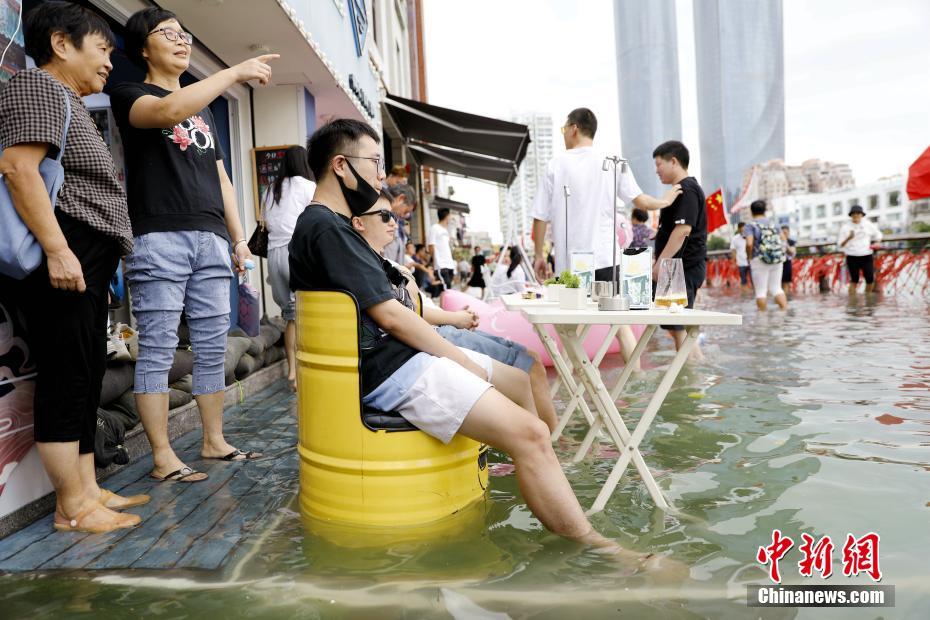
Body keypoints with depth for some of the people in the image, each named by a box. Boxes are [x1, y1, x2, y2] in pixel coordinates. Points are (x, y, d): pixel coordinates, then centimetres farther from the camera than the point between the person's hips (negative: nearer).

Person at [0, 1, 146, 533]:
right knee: (66, 376, -8)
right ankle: (72, 506, -1)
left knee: (87, 376, 9)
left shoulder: (70, 102, 27)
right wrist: (57, 249, -25)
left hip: (86, 261, 10)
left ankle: (88, 490, 16)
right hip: (62, 257, -10)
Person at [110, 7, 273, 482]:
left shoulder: (205, 111, 25)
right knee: (157, 349, -5)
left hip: (211, 239, 6)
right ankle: (163, 456, 0)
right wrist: (236, 72, -17)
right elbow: (169, 112, -19)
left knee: (212, 346, 6)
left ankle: (214, 440, 16)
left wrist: (239, 239, 15)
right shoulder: (130, 95, 6)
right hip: (159, 238, -6)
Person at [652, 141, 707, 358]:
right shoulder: (682, 190, 19)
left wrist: (660, 264, -20)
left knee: (678, 325, -5)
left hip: (685, 268, -10)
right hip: (679, 268, 10)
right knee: (674, 325, 16)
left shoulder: (687, 190, -13)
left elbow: (682, 230, -22)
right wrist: (661, 264, 21)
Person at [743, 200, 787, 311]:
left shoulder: (750, 226, -5)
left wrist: (750, 257, -3)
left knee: (761, 291, 2)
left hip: (760, 260, -5)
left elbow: (749, 244, -17)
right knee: (776, 288, 15)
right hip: (777, 260, 5)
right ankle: (785, 310, 7)